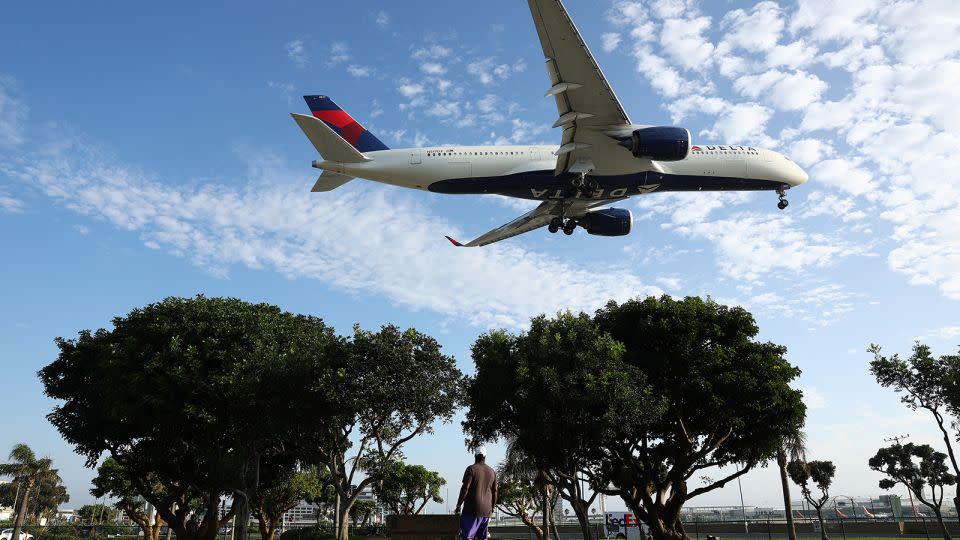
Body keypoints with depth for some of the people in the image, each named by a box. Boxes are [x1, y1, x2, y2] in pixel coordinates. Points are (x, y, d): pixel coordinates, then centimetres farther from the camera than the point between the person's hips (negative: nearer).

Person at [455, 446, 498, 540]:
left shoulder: (471, 469, -4)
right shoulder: (492, 472, 13)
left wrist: (459, 505, -3)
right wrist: (492, 509, 22)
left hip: (472, 509, -5)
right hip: (486, 511, 6)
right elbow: (494, 492, 15)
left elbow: (465, 488, -10)